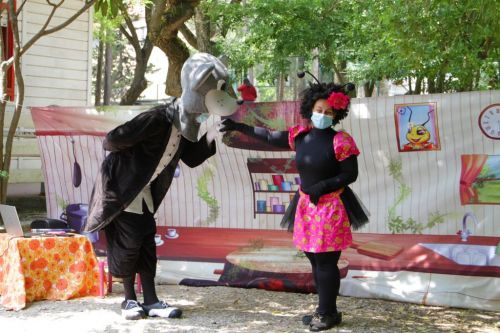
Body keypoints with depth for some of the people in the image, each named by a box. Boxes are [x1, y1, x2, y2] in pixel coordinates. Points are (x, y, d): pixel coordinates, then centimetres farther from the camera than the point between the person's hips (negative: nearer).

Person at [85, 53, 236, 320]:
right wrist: (134, 154, -12)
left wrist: (211, 136, -10)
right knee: (127, 244, -1)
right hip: (120, 186, -8)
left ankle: (151, 301, 13)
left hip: (143, 191, 8)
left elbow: (191, 158, 5)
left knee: (146, 243, 8)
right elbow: (112, 140, -33)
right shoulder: (157, 119, -31)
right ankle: (130, 300, 15)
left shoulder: (185, 125, -3)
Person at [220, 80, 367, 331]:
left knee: (326, 262, -3)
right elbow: (270, 137, 14)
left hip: (331, 207, -7)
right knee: (316, 261, 12)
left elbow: (351, 174, -11)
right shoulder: (300, 136, 5)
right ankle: (325, 310, 24)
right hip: (307, 206, 7)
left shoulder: (341, 141, -12)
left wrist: (323, 186, -20)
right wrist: (238, 127, 14)